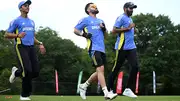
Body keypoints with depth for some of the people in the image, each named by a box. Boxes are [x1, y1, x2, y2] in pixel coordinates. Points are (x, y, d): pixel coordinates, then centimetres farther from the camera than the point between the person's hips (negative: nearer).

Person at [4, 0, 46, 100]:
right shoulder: (16, 21, 3)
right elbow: (6, 35, -1)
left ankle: (16, 72, 24)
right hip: (21, 47, -6)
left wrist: (40, 44, 14)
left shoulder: (32, 22, 23)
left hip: (31, 47, 6)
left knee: (35, 72, -4)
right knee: (28, 71, -18)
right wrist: (18, 35, -19)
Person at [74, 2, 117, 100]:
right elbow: (75, 30, 6)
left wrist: (104, 28, 3)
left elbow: (105, 33, 25)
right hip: (93, 48, -7)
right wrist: (84, 34, -12)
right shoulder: (85, 20, 7)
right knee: (100, 69, -18)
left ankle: (84, 86, 25)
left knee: (99, 72, 8)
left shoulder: (100, 21, 24)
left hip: (102, 48, 7)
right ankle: (106, 93, -22)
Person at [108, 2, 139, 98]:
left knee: (135, 67, -6)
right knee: (116, 68, 0)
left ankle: (128, 89, -2)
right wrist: (128, 28, -16)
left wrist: (132, 29, 13)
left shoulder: (130, 19, 21)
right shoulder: (121, 18, -6)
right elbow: (114, 31, -16)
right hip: (122, 47, -8)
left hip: (131, 47, 8)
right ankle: (109, 89, 13)